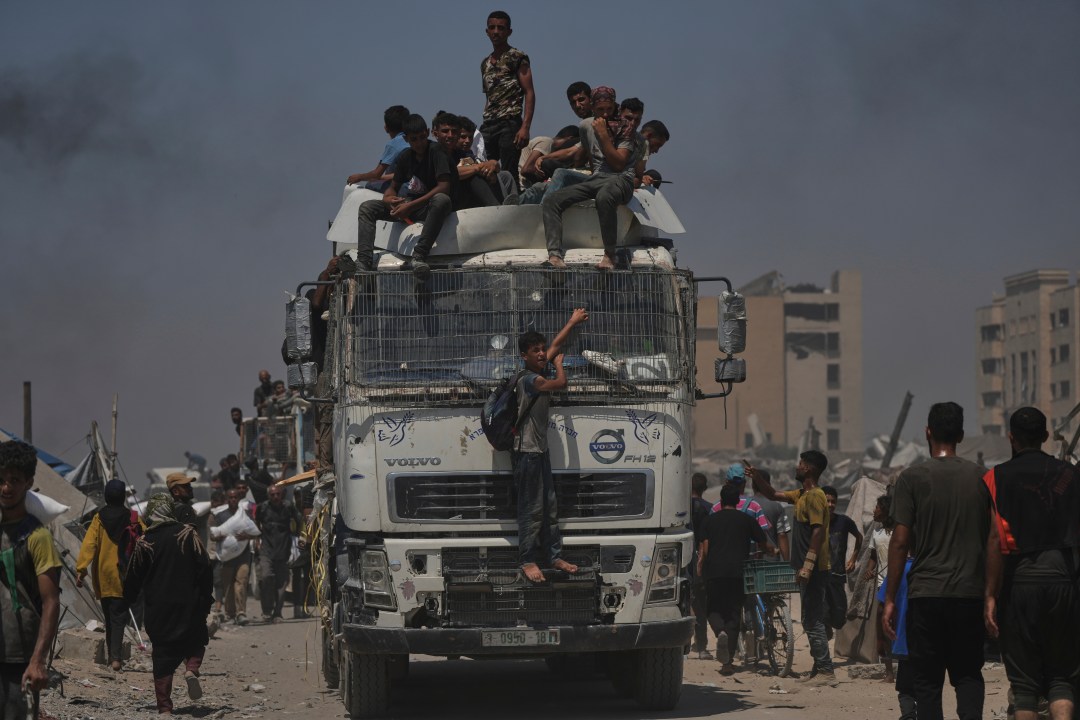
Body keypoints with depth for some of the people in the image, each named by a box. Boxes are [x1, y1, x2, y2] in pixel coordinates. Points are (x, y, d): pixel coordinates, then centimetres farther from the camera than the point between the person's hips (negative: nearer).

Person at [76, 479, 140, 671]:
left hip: (103, 577, 2)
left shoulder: (99, 518, -1)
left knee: (109, 617, 15)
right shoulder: (133, 518, -2)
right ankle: (116, 657, -17)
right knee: (119, 617, -3)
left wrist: (81, 568, -14)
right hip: (123, 576, -2)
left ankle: (112, 655, 20)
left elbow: (89, 543, -10)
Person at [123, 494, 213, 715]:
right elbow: (204, 569, -4)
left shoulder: (144, 542, -1)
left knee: (162, 657, 7)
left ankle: (164, 707, 3)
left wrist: (127, 600, 23)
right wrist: (206, 598, 6)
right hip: (189, 606, -1)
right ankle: (192, 668, -9)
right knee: (196, 639, 22)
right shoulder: (188, 534, -3)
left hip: (157, 610, 1)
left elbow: (133, 578, 6)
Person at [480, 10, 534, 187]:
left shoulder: (517, 58, -1)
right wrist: (485, 123, 12)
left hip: (509, 124, -6)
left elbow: (529, 93, -6)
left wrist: (525, 127, -16)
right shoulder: (485, 63, 19)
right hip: (488, 126, 6)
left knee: (509, 174, -11)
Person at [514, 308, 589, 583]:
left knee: (549, 506, 12)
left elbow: (556, 345, 22)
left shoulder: (539, 374, 9)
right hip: (527, 452, -9)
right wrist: (559, 364, -2)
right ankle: (528, 561, 0)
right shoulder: (529, 379, -17)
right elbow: (561, 383, -24)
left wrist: (573, 322, 28)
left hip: (540, 450, 9)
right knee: (531, 509, -5)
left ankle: (554, 555, 19)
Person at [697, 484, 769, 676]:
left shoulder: (710, 520, 8)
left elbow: (704, 549, 1)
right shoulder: (747, 520, 8)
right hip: (738, 572, 0)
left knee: (714, 609, 14)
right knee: (734, 613, 5)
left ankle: (720, 631, -21)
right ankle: (728, 662, -1)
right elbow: (763, 544, 10)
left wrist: (700, 566, 14)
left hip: (714, 572, 0)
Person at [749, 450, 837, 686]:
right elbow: (773, 495, 31)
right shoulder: (801, 495, 17)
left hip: (814, 569, -10)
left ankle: (826, 671, -12)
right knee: (811, 620, 13)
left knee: (813, 621, -10)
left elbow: (818, 532, -22)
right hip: (809, 570, 10)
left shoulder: (814, 496, -14)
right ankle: (819, 669, 18)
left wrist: (807, 567, -25)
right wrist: (756, 476, 18)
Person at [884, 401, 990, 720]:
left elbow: (900, 541, -6)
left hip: (925, 594, -2)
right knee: (968, 674, 11)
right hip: (970, 593, 2)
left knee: (927, 680, 5)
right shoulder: (980, 478, 5)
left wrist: (890, 599, -2)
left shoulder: (912, 478, -4)